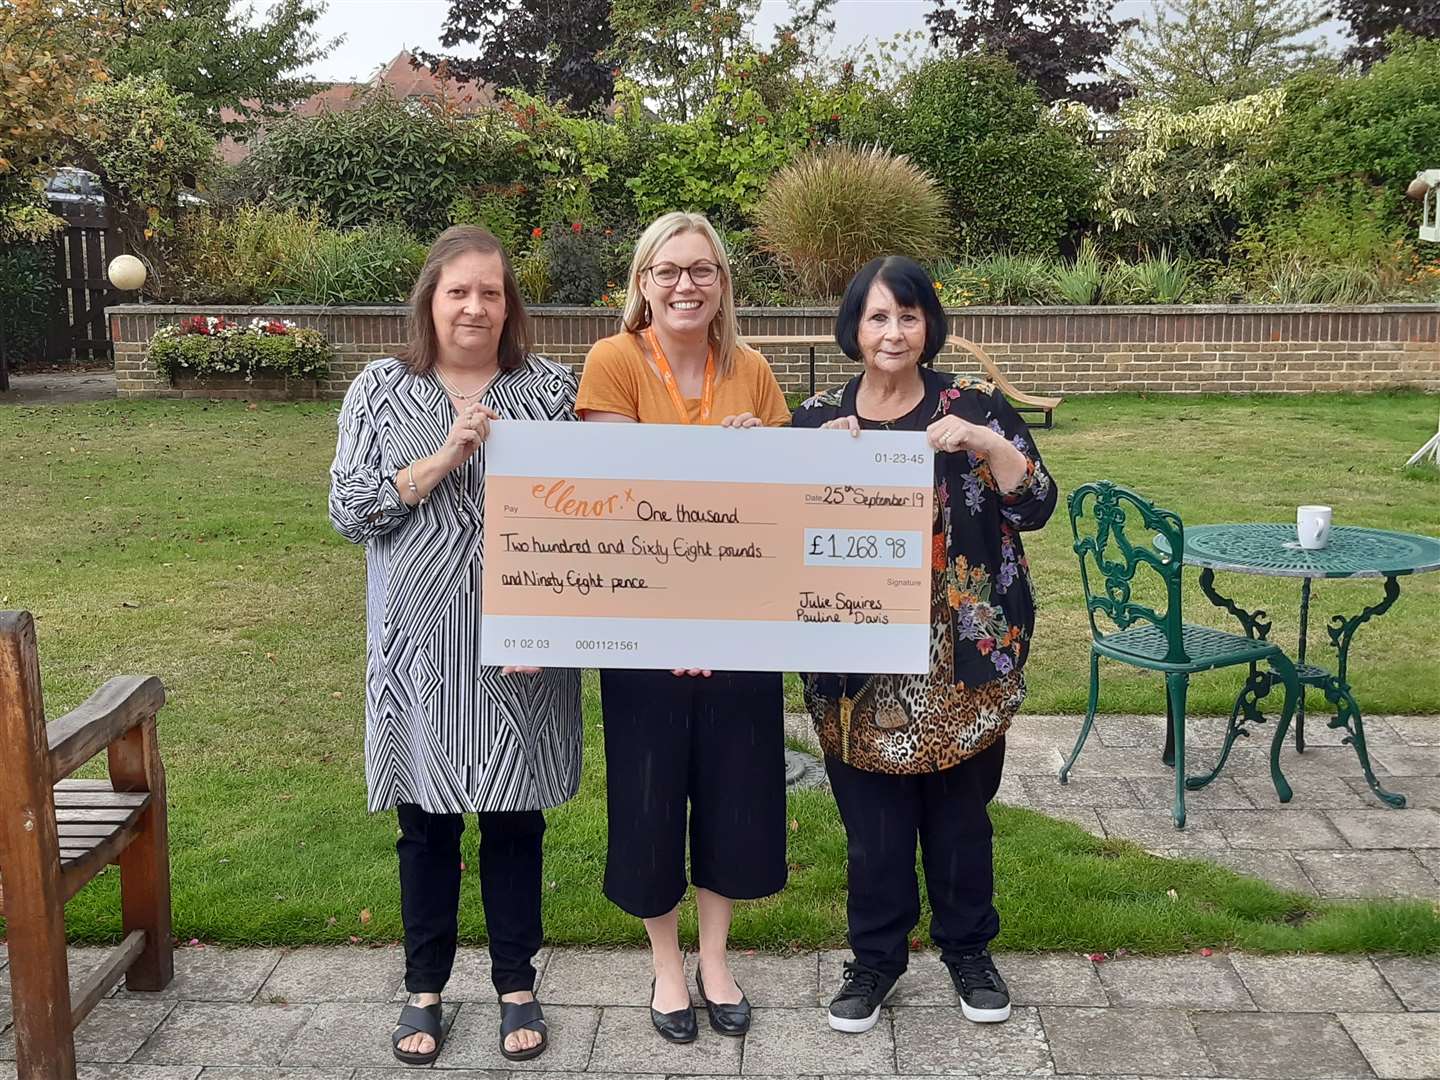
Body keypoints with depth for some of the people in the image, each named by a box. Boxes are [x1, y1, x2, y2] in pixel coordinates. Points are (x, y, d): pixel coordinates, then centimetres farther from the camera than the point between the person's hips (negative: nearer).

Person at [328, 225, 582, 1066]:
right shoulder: (382, 389, 1)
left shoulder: (550, 388, 1)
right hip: (421, 648, 0)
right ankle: (426, 988, 30)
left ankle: (518, 984, 29)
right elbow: (348, 508, -6)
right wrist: (444, 459, -18)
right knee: (426, 823, 12)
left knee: (515, 817, 11)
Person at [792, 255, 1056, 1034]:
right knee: (872, 815, 8)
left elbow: (1036, 507, -7)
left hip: (962, 656, 0)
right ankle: (875, 957, 26)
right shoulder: (818, 417, 3)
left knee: (960, 808, 12)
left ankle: (968, 949, 32)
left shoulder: (974, 407, -1)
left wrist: (986, 443, -21)